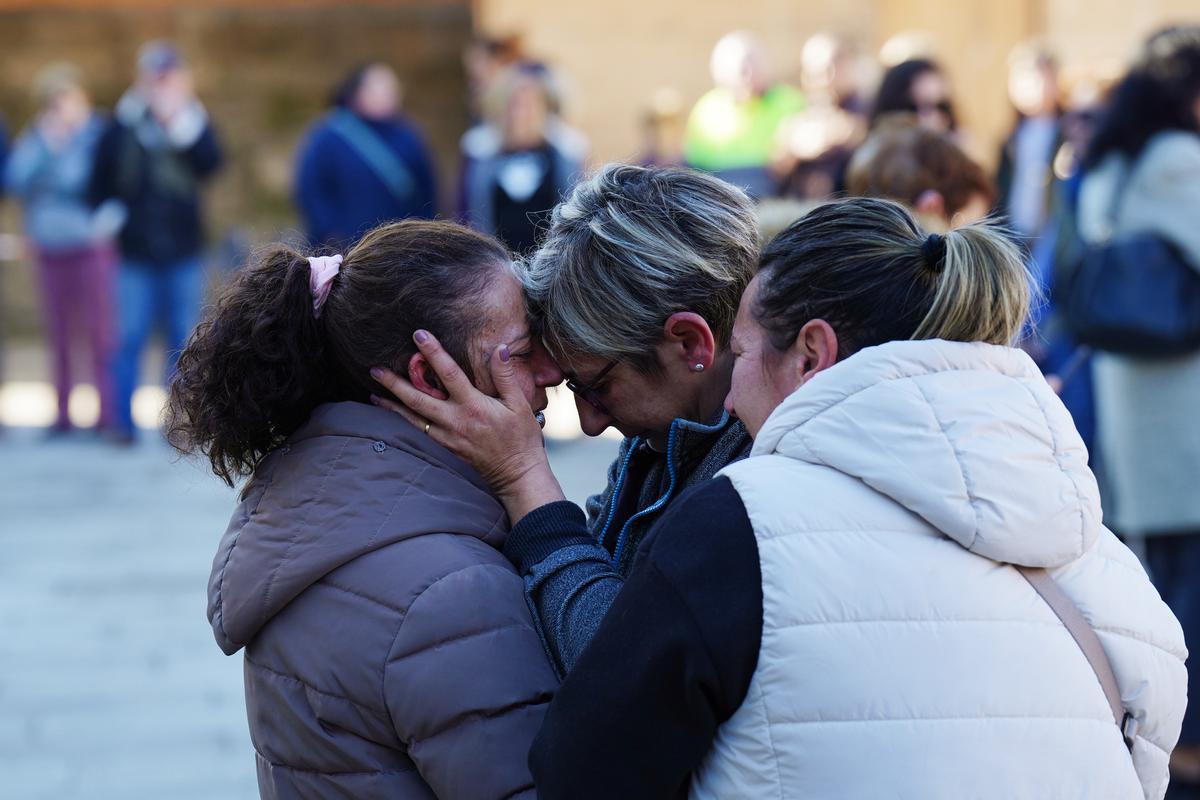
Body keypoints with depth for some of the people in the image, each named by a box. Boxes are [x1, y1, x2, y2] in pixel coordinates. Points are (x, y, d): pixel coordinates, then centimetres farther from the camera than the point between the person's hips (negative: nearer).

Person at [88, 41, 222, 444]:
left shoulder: (192, 120, 4)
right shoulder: (123, 123, 3)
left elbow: (210, 161, -16)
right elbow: (100, 180, 9)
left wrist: (180, 120, -21)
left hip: (183, 252, 1)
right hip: (136, 253, -1)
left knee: (183, 339, 5)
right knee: (130, 338, -2)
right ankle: (122, 422, 4)